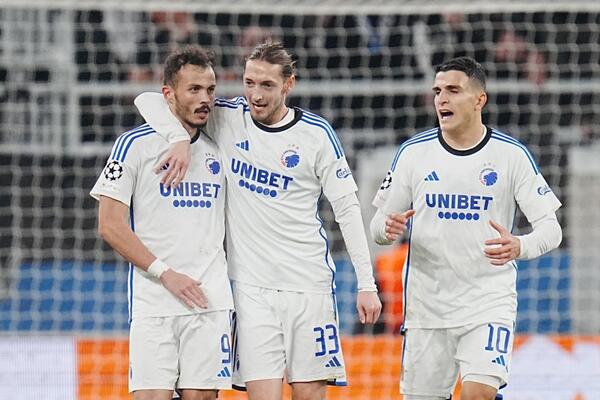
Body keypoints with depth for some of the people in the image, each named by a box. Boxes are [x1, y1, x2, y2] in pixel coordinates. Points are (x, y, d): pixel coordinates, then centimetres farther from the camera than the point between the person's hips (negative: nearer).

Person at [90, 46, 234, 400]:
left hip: (211, 300, 4)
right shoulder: (135, 144, -1)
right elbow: (111, 226, -5)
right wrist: (166, 274, -11)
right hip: (153, 301, -4)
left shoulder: (217, 149, 14)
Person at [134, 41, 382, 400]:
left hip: (309, 283, 0)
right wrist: (180, 139, -18)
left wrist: (367, 283, -2)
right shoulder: (226, 118, 2)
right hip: (250, 285, 0)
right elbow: (150, 101, 2)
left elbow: (347, 208, 2)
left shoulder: (317, 133, 0)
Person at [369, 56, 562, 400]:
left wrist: (519, 247, -26)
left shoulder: (512, 155, -3)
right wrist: (388, 228, -16)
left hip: (490, 303, -2)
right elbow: (379, 223, 9)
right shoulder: (414, 152, 3)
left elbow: (551, 228, -4)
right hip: (427, 304, 3)